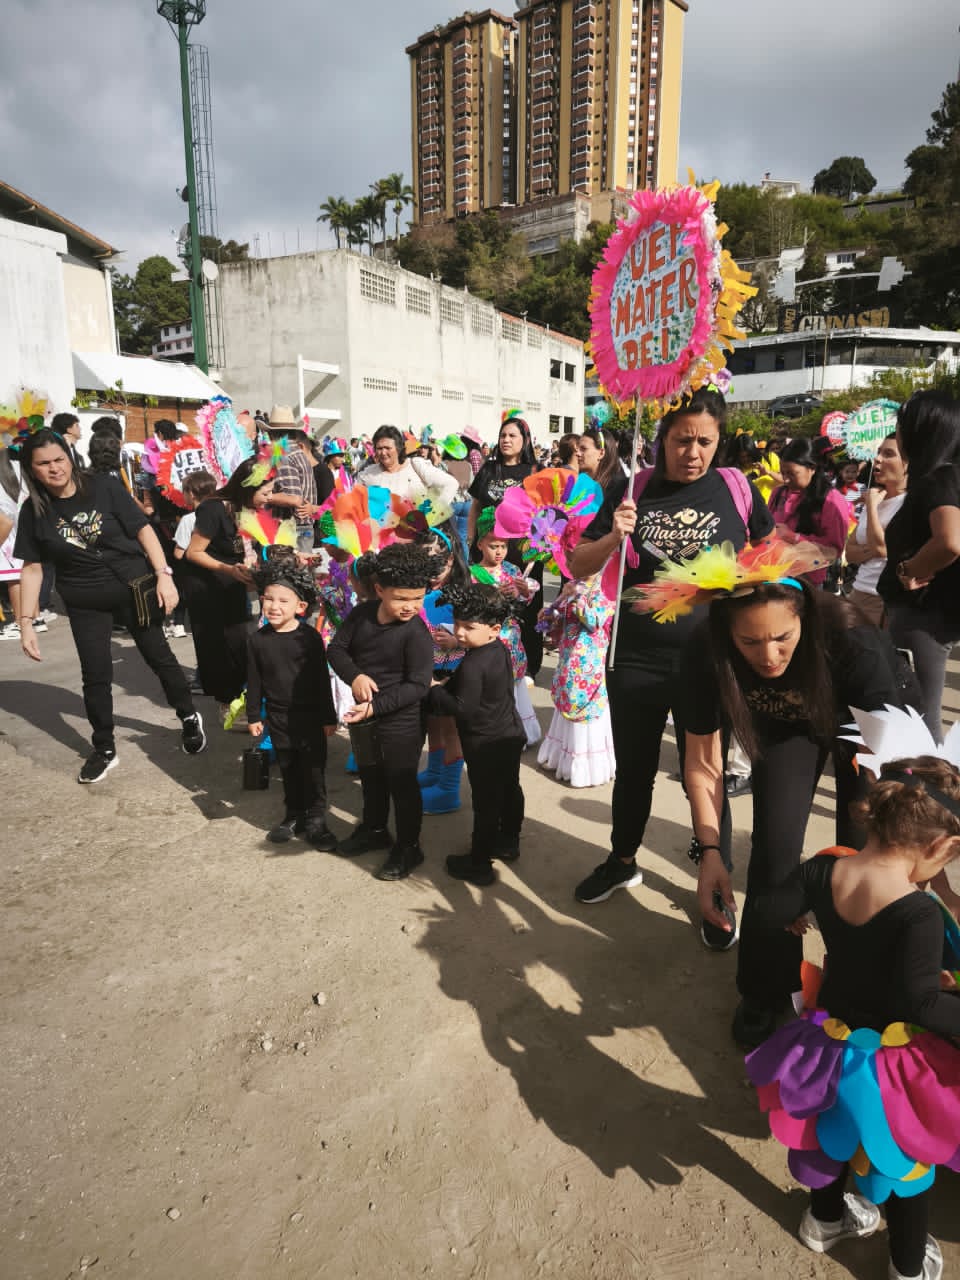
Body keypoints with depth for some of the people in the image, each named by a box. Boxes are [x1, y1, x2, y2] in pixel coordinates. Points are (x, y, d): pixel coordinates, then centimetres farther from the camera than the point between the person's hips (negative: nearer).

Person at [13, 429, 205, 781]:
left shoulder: (104, 487, -12)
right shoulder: (33, 511, -5)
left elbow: (143, 529, -9)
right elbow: (32, 568, -2)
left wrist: (163, 575, -17)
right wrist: (26, 622, -5)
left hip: (134, 588, -2)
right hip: (85, 602, 2)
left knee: (159, 657, 9)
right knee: (95, 675, 7)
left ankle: (189, 717, 32)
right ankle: (104, 750, 23)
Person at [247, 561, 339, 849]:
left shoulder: (310, 637, -12)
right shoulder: (257, 639, -3)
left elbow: (322, 679, -8)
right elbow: (254, 681, 4)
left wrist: (329, 717, -5)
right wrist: (253, 716, 5)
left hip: (311, 716, -3)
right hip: (278, 717, 3)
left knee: (314, 769, 5)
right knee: (288, 769, 15)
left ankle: (315, 819, 18)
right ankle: (293, 815, 31)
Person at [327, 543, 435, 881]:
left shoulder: (417, 633, -22)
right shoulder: (363, 613, -6)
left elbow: (418, 685, -23)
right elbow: (336, 648, 1)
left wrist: (376, 706, -27)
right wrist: (354, 676, -19)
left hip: (401, 721, -6)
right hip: (362, 715, 7)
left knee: (402, 783, 8)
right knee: (370, 776, 24)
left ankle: (408, 847, 26)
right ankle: (374, 829, 46)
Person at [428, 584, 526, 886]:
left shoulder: (472, 665, -27)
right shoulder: (500, 650, 2)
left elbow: (462, 708, -26)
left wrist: (435, 689, -14)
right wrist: (447, 685, 3)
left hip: (486, 747, -10)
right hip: (511, 736, 10)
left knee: (486, 804, 1)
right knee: (510, 790, 22)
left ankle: (479, 864, 13)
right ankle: (508, 841, 41)